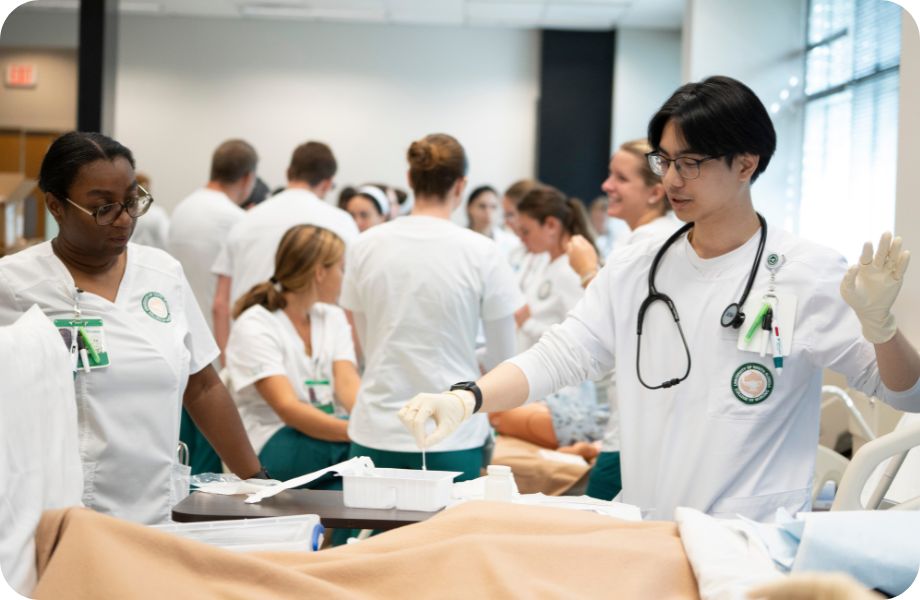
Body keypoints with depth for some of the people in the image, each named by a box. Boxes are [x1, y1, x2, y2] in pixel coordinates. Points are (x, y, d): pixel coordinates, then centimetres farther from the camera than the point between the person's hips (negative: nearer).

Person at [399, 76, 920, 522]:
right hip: (645, 536, 3)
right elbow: (555, 359, 2)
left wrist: (878, 322, -23)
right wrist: (466, 400, -15)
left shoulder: (808, 275, -4)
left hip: (757, 543, -3)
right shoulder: (636, 271, 8)